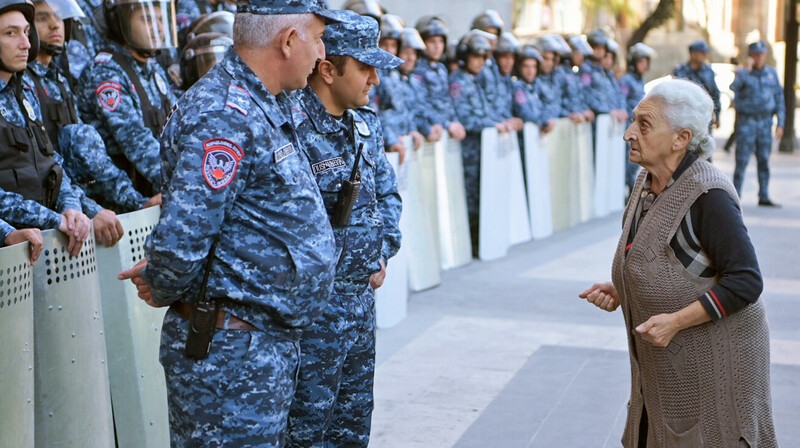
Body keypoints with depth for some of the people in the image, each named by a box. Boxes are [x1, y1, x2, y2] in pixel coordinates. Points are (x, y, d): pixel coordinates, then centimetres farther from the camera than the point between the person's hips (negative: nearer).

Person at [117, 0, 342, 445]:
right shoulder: (223, 117, -21)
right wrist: (161, 291, -7)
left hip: (273, 342, 10)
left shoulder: (271, 107, 12)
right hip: (232, 348, -10)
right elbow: (182, 237, -27)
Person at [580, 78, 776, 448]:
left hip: (712, 358, -8)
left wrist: (676, 321, -26)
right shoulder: (647, 182, 4)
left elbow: (745, 282, -22)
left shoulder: (708, 195, -22)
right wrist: (619, 292, 1)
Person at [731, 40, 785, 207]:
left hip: (765, 123, 4)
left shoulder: (772, 74, 8)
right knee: (742, 160, -5)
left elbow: (779, 99, 9)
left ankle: (764, 197, 11)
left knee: (764, 160, 6)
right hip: (746, 122, -4)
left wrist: (780, 124, 5)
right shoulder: (743, 75, -5)